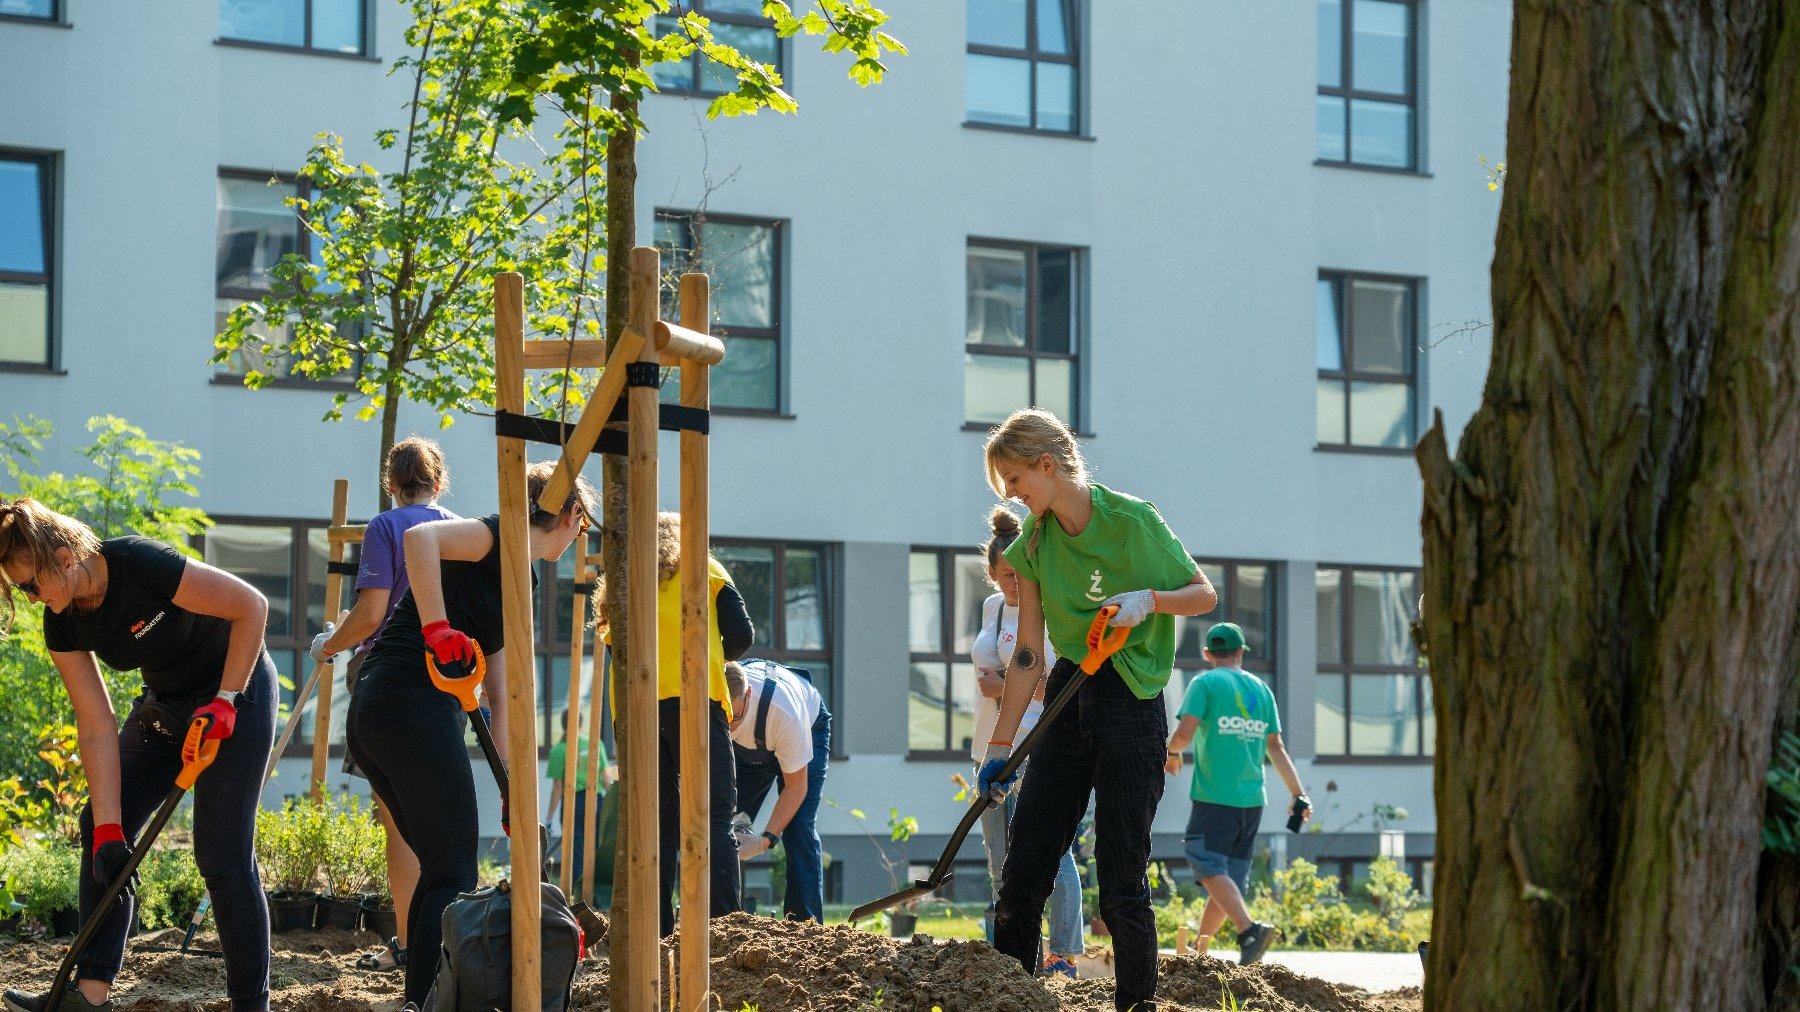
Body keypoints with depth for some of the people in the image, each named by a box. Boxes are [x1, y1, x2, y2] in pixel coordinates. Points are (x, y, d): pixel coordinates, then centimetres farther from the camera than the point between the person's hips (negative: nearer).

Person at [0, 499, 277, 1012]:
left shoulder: (141, 565, -31)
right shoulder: (62, 622, -11)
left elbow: (252, 605, -24)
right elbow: (97, 728, -11)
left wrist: (225, 700, -24)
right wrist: (108, 829, -16)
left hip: (237, 686, -7)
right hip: (165, 701, 7)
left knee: (222, 853, -10)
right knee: (100, 828, -2)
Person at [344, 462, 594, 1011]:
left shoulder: (517, 581, 26)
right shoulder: (507, 536, -2)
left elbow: (499, 695, 27)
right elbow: (420, 538, -22)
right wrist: (437, 628, -25)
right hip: (415, 704, -10)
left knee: (440, 868, 18)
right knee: (453, 878, -5)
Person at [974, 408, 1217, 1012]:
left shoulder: (1132, 520, -10)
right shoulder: (1033, 543, 4)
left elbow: (1204, 595, 0)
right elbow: (1028, 655, 6)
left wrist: (1148, 600, -20)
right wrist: (1000, 747, 2)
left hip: (1131, 702, -5)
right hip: (1067, 697, 5)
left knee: (1121, 878, -8)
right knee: (1024, 868, 2)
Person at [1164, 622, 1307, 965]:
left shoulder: (1205, 683, -2)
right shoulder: (1261, 689, 13)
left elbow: (1184, 733, -14)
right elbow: (1275, 748, 10)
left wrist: (1172, 754, 8)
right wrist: (1299, 795, 11)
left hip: (1214, 798, -6)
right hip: (1252, 800, 6)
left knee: (1211, 871, -9)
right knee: (1230, 877, 11)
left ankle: (1249, 930, -30)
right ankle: (1197, 951, 17)